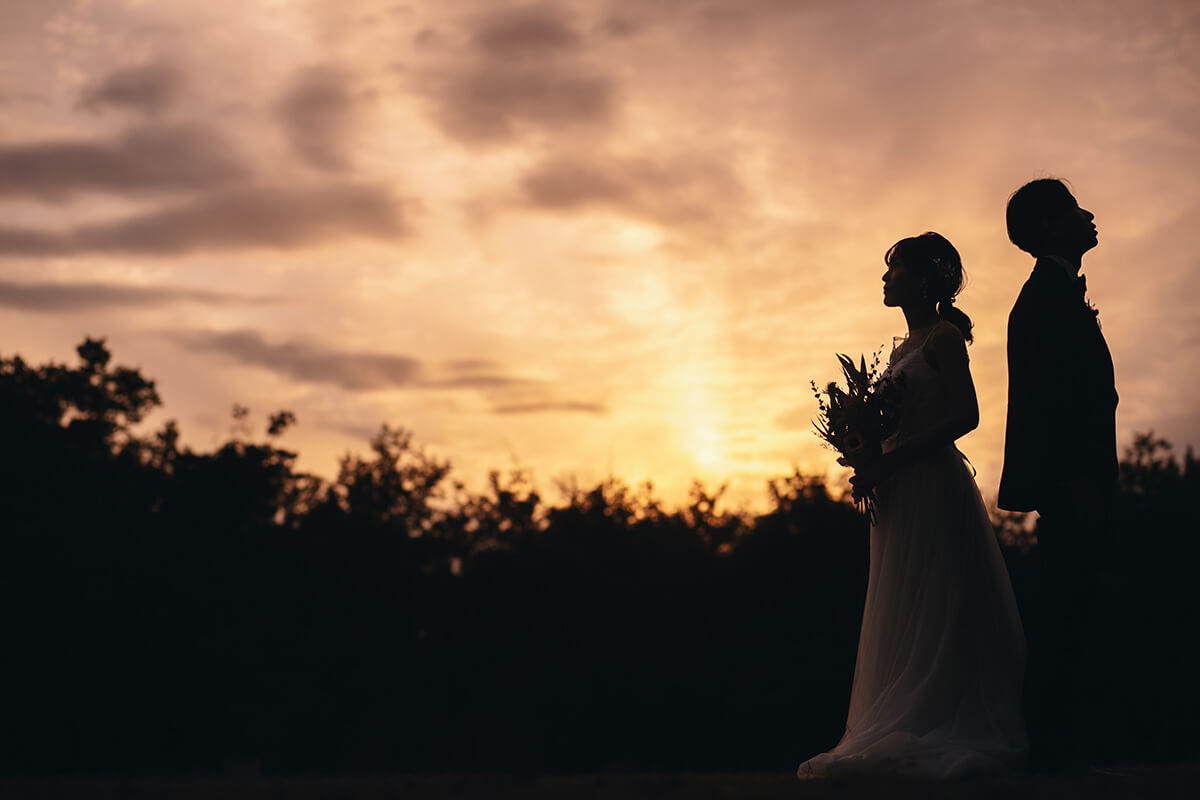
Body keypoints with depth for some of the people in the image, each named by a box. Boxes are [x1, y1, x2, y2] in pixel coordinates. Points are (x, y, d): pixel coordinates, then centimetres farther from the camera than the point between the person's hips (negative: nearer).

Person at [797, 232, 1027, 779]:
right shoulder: (902, 350, 19)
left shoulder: (944, 337, -6)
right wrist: (869, 462, 0)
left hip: (933, 488, -9)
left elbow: (965, 415, -15)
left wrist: (890, 462, -19)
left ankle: (942, 738, -6)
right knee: (905, 620, 7)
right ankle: (910, 739, 9)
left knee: (935, 618, -8)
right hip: (899, 497, 9)